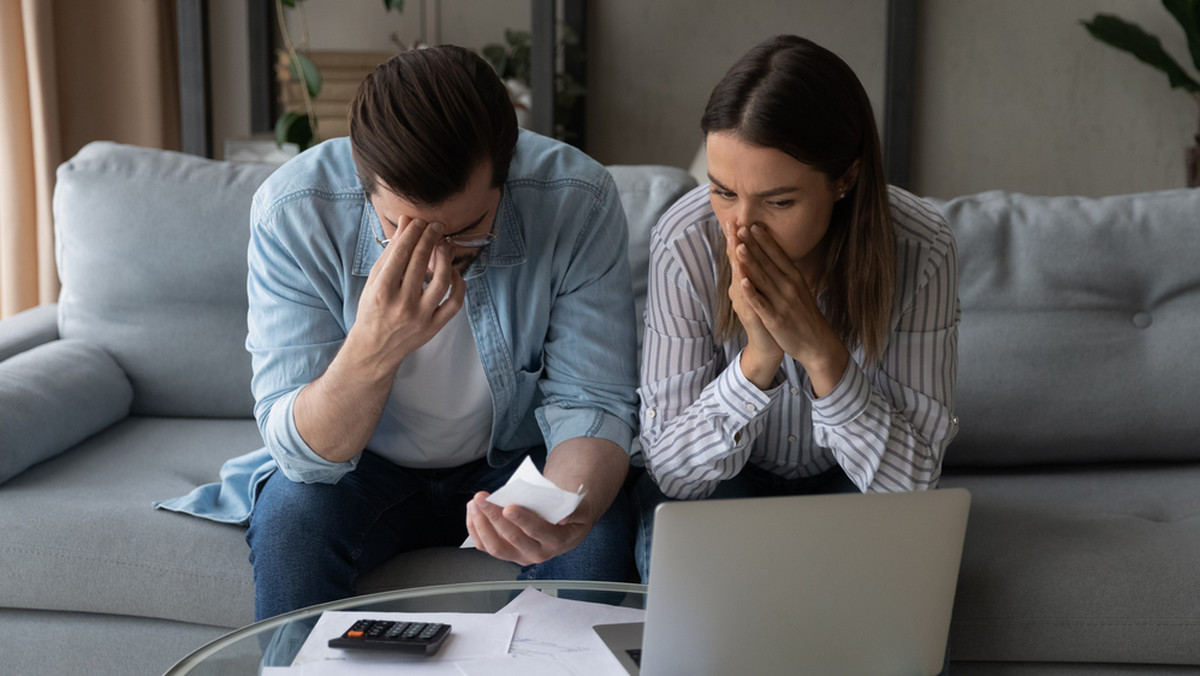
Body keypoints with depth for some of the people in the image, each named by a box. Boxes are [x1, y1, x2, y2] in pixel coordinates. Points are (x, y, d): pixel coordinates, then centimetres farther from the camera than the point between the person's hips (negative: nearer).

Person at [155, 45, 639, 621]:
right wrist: (372, 350, -45)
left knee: (599, 534, -28)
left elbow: (591, 405, -18)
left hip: (514, 461, 1)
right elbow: (302, 451, -24)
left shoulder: (579, 202, -25)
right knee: (289, 515, -30)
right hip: (362, 465, 0)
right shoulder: (290, 212, -26)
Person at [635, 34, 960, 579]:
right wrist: (757, 358, -40)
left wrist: (821, 350, -40)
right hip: (722, 479, 0)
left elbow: (914, 478, -25)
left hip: (848, 481, 1)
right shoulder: (685, 243, -26)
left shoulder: (920, 252, -26)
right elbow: (669, 470, -22)